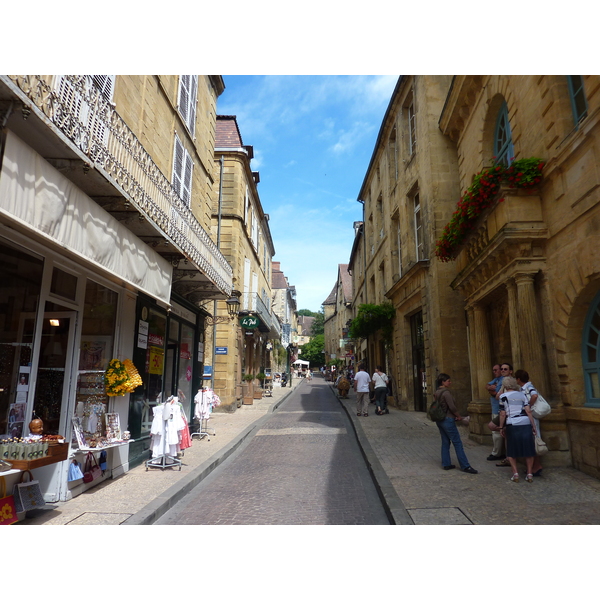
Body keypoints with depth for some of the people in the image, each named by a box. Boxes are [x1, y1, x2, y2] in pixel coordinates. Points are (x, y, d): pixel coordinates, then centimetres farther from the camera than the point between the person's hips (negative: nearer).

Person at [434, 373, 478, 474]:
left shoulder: (437, 392, 10)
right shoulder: (446, 392, -17)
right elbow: (452, 407, -19)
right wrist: (459, 416, -1)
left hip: (439, 420, 9)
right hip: (447, 420, -9)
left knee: (445, 442, 14)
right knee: (457, 443, -2)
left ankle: (446, 464, 18)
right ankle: (465, 466, 3)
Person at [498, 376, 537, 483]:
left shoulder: (503, 396, -1)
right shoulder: (522, 394, 9)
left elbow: (503, 414, -3)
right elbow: (528, 411, 2)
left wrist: (501, 427, 5)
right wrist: (533, 425, 8)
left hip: (512, 426, -3)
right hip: (526, 424, 3)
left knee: (511, 451, 11)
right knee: (528, 450, 12)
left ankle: (515, 473, 3)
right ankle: (529, 473, 11)